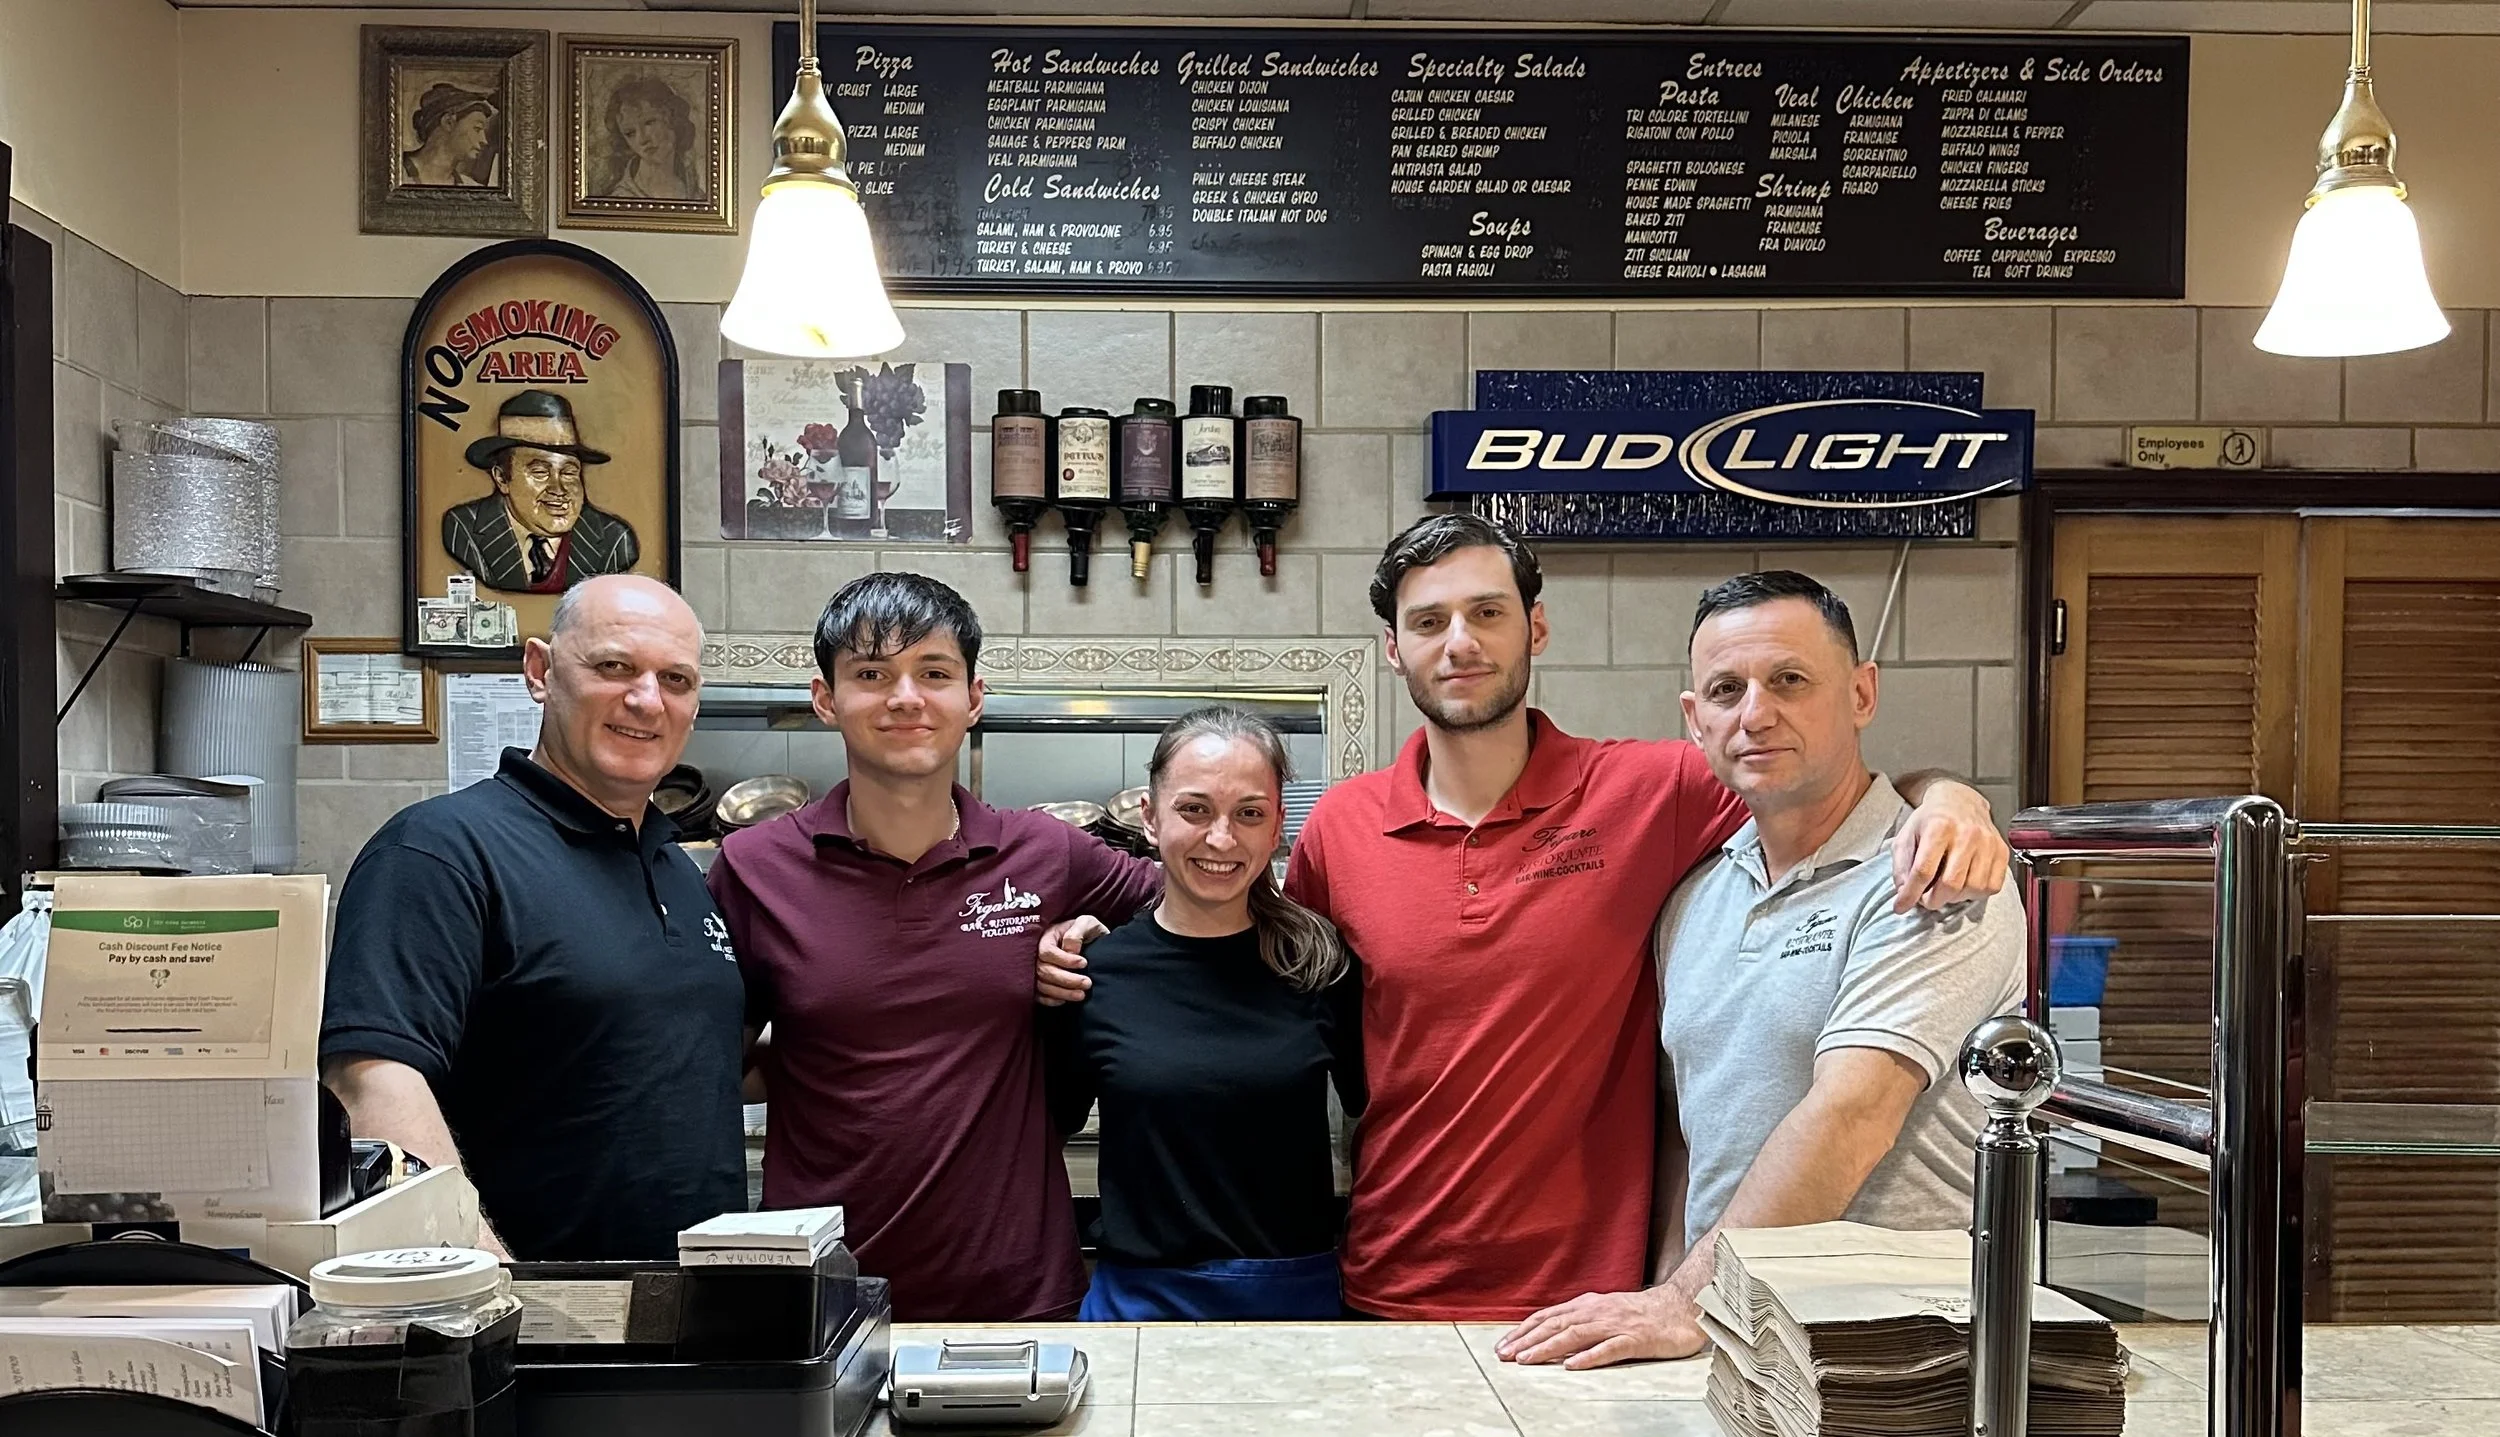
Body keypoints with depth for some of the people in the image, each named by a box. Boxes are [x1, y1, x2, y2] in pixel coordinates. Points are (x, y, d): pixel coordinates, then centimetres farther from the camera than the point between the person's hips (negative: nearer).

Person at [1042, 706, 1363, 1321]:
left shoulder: (1321, 963, -4)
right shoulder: (1096, 970, -5)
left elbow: (1372, 1108, 6)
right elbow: (1055, 1121, 7)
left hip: (1298, 1295, 1)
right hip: (1138, 1298, 0)